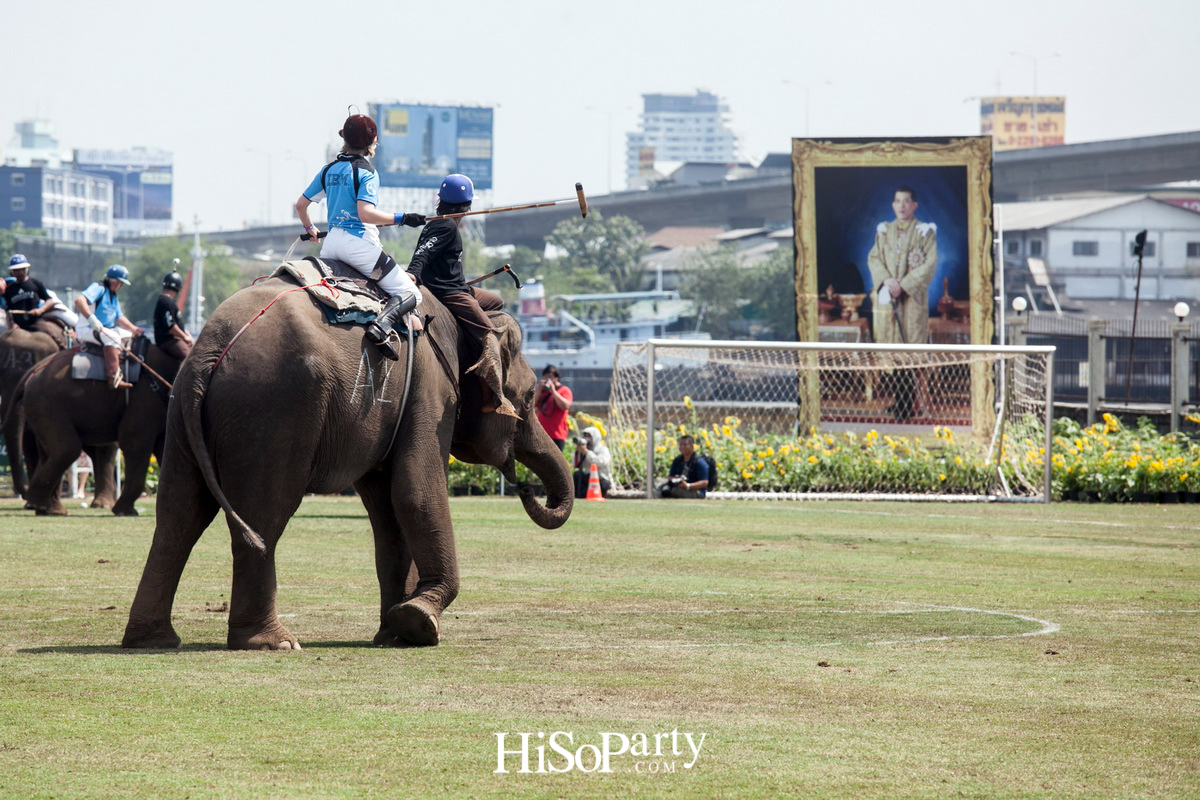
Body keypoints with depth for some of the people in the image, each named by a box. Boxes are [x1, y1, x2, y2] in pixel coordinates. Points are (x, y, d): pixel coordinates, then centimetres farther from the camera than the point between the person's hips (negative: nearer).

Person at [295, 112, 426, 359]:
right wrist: (402, 218, -14)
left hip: (331, 242, 6)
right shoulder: (366, 171, -7)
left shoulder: (329, 169, 14)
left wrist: (309, 228, 39)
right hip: (359, 243, -6)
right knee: (410, 294, -6)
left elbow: (301, 204, 21)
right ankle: (382, 325, -33)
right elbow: (365, 213, -20)